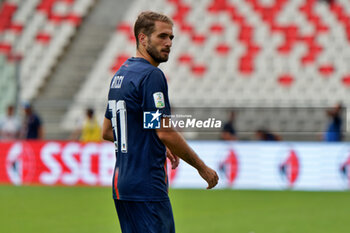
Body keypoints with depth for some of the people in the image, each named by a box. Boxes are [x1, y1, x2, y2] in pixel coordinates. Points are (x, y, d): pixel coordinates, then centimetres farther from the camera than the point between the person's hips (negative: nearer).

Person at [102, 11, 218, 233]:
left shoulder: (120, 75, 16)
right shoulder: (151, 75, -13)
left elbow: (107, 131, 23)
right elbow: (165, 132, -17)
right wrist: (202, 167, -7)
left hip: (121, 181, 10)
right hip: (147, 187, -10)